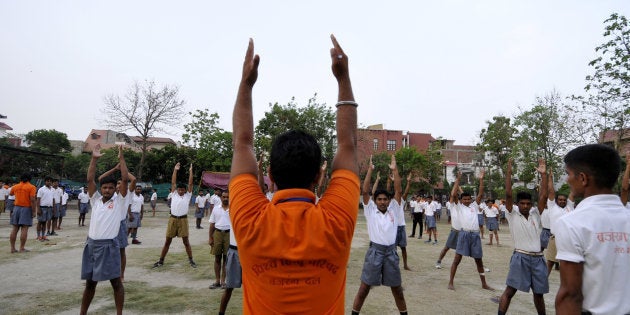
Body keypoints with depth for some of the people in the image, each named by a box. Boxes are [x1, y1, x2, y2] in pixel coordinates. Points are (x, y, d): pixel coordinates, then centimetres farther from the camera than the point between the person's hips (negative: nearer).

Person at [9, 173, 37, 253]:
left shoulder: (15, 187, 9)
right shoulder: (31, 187, -7)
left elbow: (10, 194, 31)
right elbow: (32, 200, -14)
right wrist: (34, 211, -11)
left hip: (16, 208, 5)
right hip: (26, 208, -5)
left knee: (14, 228, 9)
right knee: (24, 229, -4)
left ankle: (12, 248, 12)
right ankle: (22, 248, -4)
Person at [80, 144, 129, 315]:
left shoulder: (119, 201, -1)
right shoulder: (96, 200, 9)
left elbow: (125, 180, -11)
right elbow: (90, 180, 2)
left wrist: (121, 158, -11)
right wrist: (94, 158, -4)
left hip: (109, 245, -4)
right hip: (91, 244, 4)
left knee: (116, 282, 3)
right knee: (90, 282, 16)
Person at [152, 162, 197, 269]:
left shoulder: (187, 196, 3)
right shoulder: (174, 194, 8)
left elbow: (190, 183, -2)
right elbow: (173, 182, 5)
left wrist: (190, 171, -3)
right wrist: (175, 170, 2)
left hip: (183, 220, -2)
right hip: (173, 219, 2)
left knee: (186, 241, 4)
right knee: (167, 241, 9)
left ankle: (191, 260, 13)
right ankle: (161, 261, 18)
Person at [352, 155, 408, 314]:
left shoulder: (393, 210, 5)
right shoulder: (370, 210, 0)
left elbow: (398, 190, -2)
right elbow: (365, 191, -10)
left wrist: (394, 169, -7)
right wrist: (370, 170, -13)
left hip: (391, 252, 2)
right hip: (375, 251, -2)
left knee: (397, 288, 16)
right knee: (364, 288, 6)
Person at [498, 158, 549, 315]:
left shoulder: (535, 213, 5)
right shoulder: (512, 214, -4)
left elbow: (544, 196, -4)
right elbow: (508, 195, -15)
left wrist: (543, 174, -10)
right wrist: (509, 172, -19)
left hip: (537, 258, 4)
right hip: (520, 257, -4)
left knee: (538, 293, 18)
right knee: (509, 291, -2)